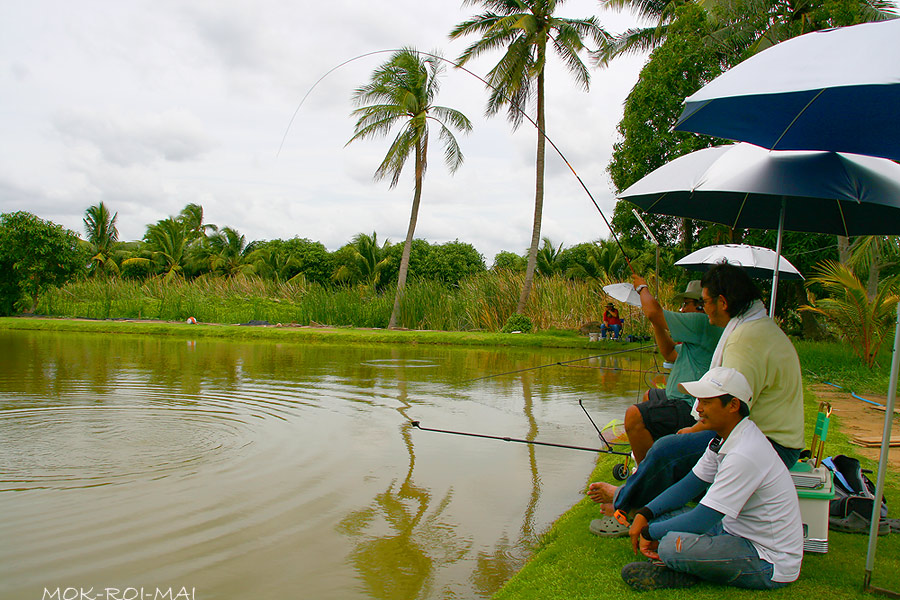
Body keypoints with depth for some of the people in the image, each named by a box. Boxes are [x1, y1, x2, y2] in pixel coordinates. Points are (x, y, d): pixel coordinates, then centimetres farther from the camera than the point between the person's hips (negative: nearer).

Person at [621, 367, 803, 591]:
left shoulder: (745, 455, -29)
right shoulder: (724, 439, 2)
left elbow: (700, 521, -28)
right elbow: (689, 485, 11)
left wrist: (650, 533, -13)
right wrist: (644, 514, -1)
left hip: (770, 562, -10)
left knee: (671, 545, -32)